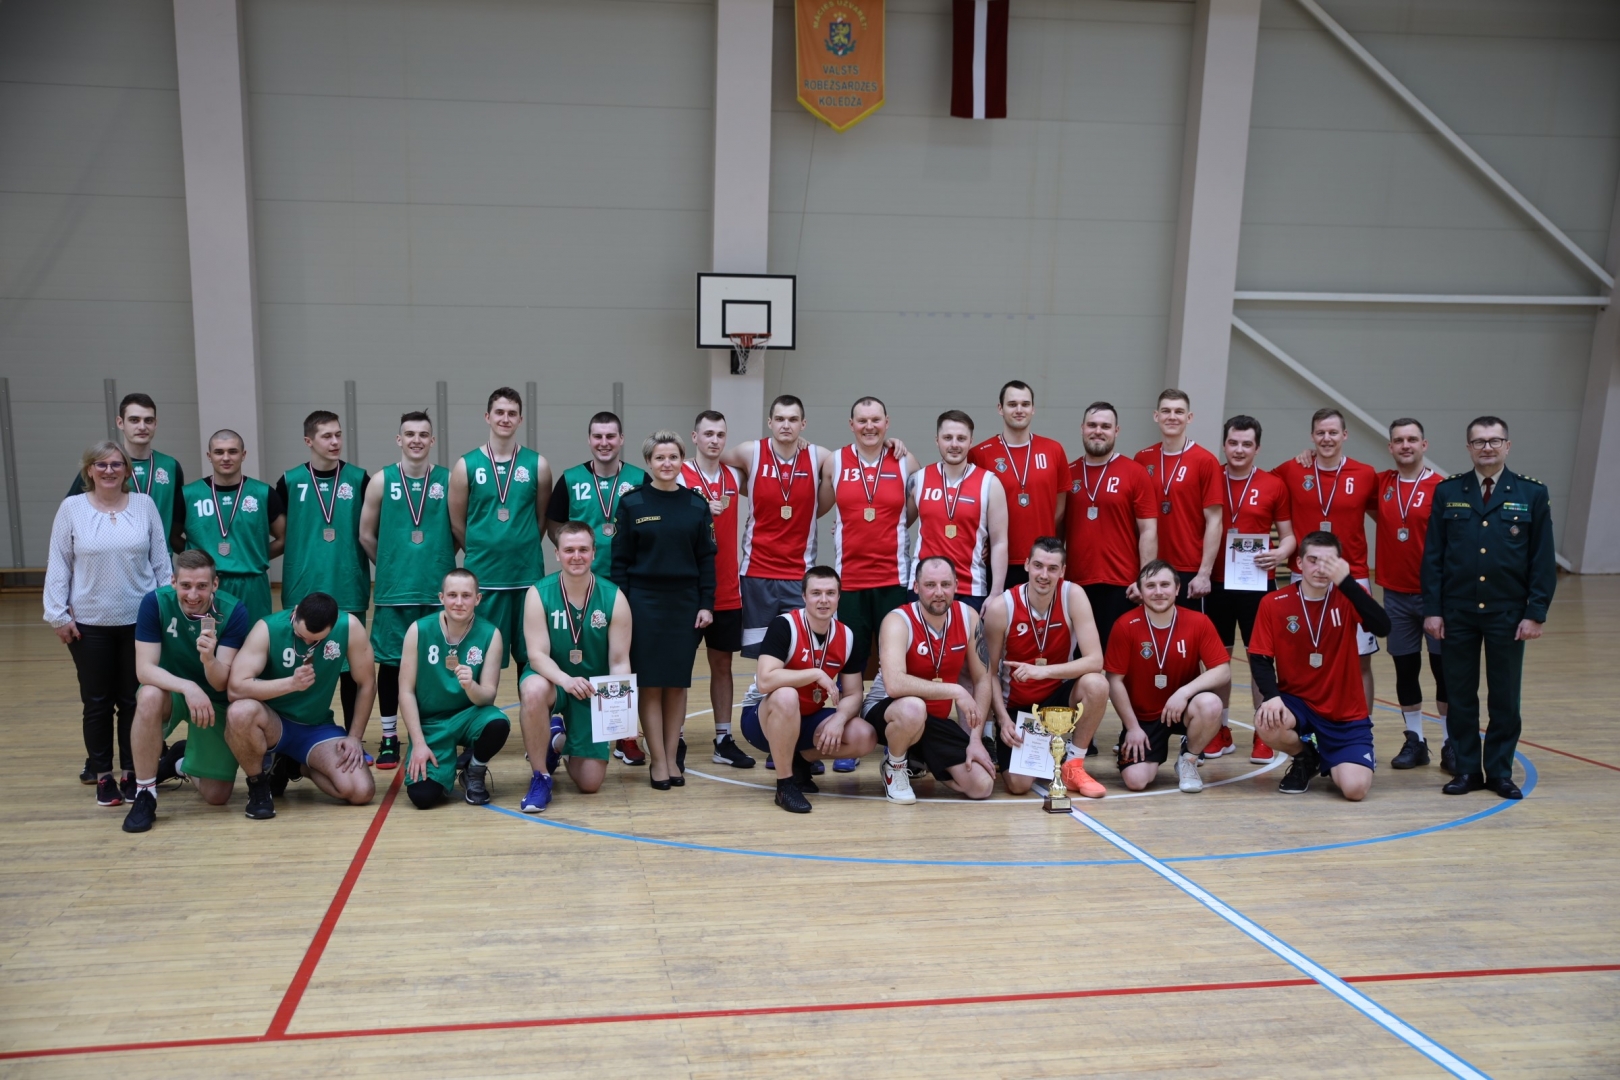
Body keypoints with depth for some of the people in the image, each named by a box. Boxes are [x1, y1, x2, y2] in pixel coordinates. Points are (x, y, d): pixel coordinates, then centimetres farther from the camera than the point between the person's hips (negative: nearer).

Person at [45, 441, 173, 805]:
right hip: (89, 623, 0)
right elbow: (58, 565, 1)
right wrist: (58, 614, -4)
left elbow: (160, 561, 5)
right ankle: (102, 775, 18)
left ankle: (132, 772, 18)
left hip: (139, 620, 0)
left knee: (133, 700, 7)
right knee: (97, 702, 7)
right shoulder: (72, 508, 0)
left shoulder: (144, 505, 2)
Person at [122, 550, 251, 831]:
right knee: (149, 697, -38)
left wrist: (208, 658, -46)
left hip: (214, 699, 0)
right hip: (169, 688, 0)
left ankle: (181, 760, 33)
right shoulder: (155, 602, -21)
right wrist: (187, 687, -42)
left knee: (216, 797, -2)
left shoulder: (233, 611, -22)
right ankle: (144, 794, -19)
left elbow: (221, 683, -23)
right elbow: (144, 668, -24)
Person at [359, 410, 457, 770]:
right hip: (394, 589, 0)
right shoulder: (382, 480, 1)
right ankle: (389, 738, 17)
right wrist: (393, 564, 10)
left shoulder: (447, 480, 2)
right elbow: (366, 535, 6)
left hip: (439, 589, 0)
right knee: (390, 662, 5)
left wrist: (437, 560, 8)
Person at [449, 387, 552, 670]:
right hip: (482, 577, -1)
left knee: (530, 655, 8)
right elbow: (457, 523, 5)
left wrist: (521, 548, 9)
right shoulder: (466, 465, 0)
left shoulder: (537, 465, 2)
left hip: (528, 575, 1)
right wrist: (483, 552, 8)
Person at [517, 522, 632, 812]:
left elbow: (619, 661, -11)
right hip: (552, 679, -1)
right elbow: (537, 655, -19)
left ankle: (562, 741, 34)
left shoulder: (614, 598, -12)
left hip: (594, 690, 1)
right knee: (533, 690, -40)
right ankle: (540, 777, -17)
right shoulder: (539, 594, -14)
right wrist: (566, 680, -39)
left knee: (590, 784, -1)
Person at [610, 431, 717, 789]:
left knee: (677, 683, 6)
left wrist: (706, 604, 0)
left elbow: (706, 559, 6)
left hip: (685, 602, 2)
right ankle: (658, 760, 8)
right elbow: (620, 559, 0)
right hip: (644, 601, -2)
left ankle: (672, 757, 16)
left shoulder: (697, 505, 5)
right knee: (650, 683, 0)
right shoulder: (632, 503, 0)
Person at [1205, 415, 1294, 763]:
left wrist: (1282, 553, -17)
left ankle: (1263, 734, 14)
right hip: (1217, 582, 1)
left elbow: (1288, 535, 5)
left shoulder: (1273, 486, 1)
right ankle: (1222, 731, 19)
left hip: (1257, 583, -1)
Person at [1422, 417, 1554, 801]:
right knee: (1460, 695, 7)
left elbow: (1544, 560, 0)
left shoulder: (1532, 493, 1)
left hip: (1508, 613, 0)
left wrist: (1536, 613, -6)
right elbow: (1433, 556, 2)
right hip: (1457, 612, 1)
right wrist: (1432, 609, -4)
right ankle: (1467, 769, 19)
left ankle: (1500, 771, 20)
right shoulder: (1447, 492, 3)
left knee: (1505, 697, 8)